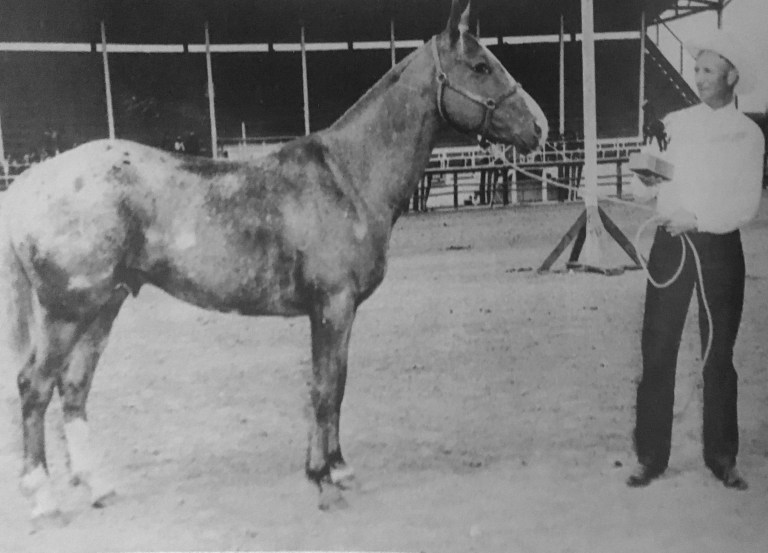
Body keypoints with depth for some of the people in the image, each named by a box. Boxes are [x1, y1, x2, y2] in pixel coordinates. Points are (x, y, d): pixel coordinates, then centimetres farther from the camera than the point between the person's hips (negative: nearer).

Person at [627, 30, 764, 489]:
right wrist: (646, 178, -18)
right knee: (657, 353, 0)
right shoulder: (674, 123, 7)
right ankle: (651, 457, 9)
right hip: (670, 245, 1)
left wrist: (697, 219, -19)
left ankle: (722, 457, 21)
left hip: (719, 248, -1)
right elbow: (641, 192, 3)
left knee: (719, 356, 9)